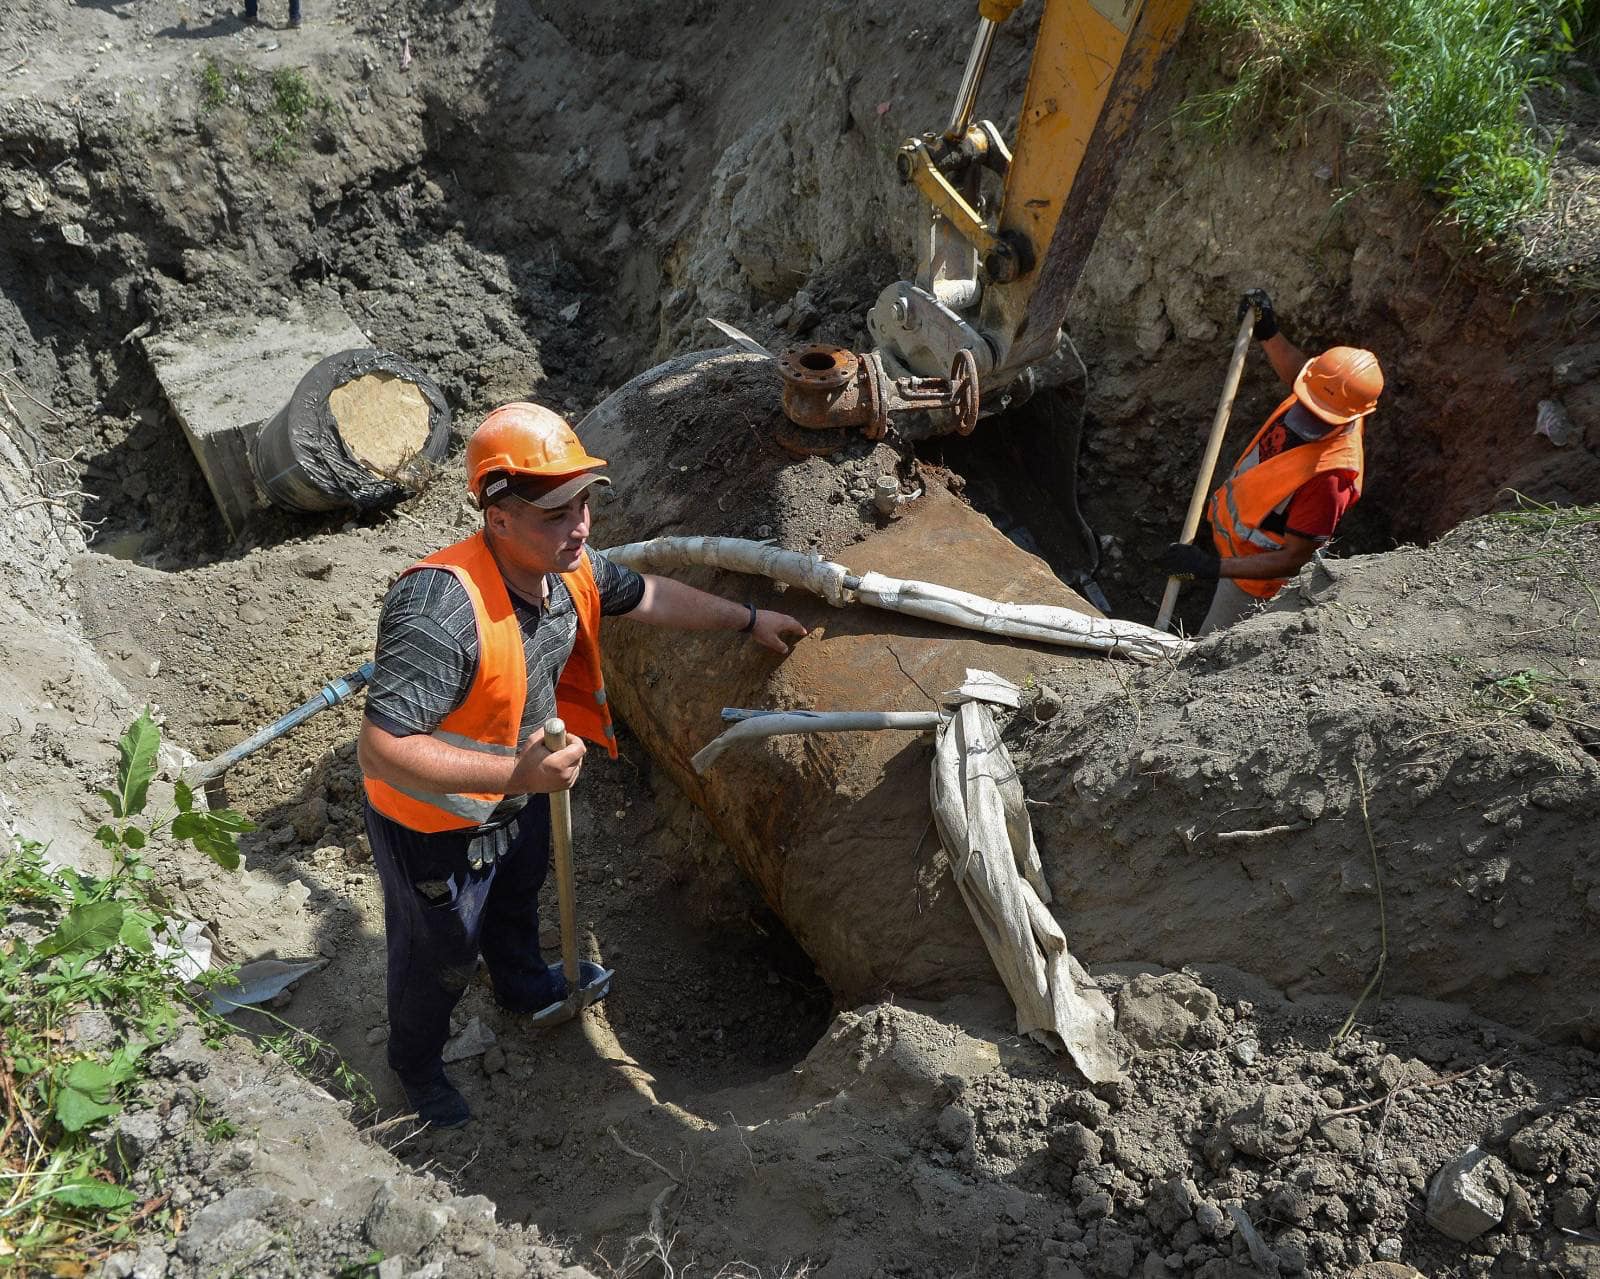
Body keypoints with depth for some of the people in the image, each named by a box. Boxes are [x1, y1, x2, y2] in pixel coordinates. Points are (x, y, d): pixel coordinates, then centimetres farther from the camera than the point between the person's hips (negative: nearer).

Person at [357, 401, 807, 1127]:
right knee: (439, 956, 20)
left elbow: (648, 596, 5)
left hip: (516, 795, 7)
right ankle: (415, 1062, 51)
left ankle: (525, 989, 67)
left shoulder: (568, 568, -16)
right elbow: (380, 750, -42)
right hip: (435, 823, -7)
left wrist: (748, 621, 14)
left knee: (517, 901, 35)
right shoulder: (442, 611, -43)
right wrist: (516, 774, -44)